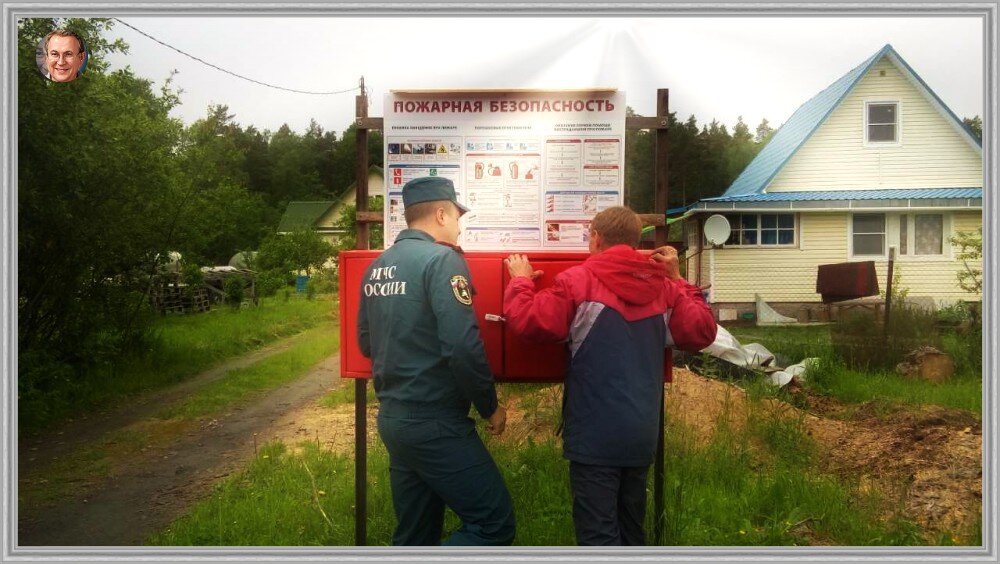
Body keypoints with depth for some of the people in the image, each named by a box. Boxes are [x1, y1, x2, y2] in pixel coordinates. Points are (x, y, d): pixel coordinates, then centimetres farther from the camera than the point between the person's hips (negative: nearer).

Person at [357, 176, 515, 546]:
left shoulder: (377, 266, 10)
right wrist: (490, 407, -9)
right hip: (436, 424, -9)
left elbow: (366, 343, 19)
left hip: (391, 419, 9)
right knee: (495, 524, 0)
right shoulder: (441, 259, -14)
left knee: (415, 535, 19)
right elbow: (463, 348, -22)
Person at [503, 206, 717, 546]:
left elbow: (527, 322, -11)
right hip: (642, 433, 6)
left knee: (599, 534, 2)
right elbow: (702, 333, 13)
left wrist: (521, 280, 8)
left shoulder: (577, 281, -9)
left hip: (596, 434, -6)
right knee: (631, 527, 22)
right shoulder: (663, 286, 6)